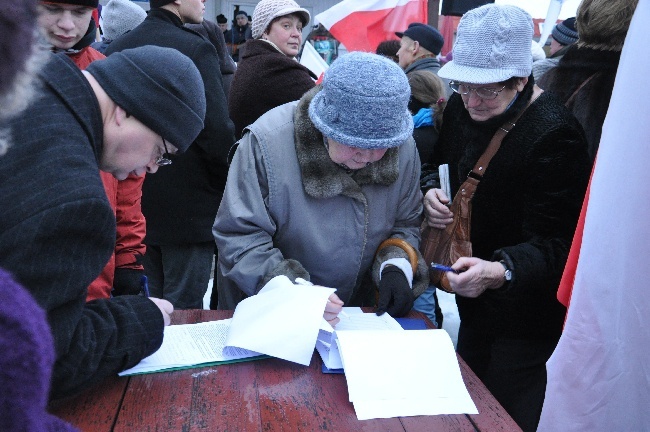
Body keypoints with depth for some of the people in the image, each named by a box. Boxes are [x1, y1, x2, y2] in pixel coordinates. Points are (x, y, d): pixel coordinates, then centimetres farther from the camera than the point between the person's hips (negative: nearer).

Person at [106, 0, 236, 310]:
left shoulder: (116, 49, 8)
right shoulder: (195, 48, -14)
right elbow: (217, 130, -19)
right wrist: (231, 186, -5)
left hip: (134, 200, 7)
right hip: (187, 205, -7)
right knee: (184, 307, 3)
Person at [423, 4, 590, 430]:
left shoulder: (555, 134, -25)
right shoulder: (462, 108, -2)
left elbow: (552, 244, -25)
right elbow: (438, 162, 14)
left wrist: (500, 272, -44)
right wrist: (430, 193, -8)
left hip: (528, 315, -7)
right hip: (475, 299, 8)